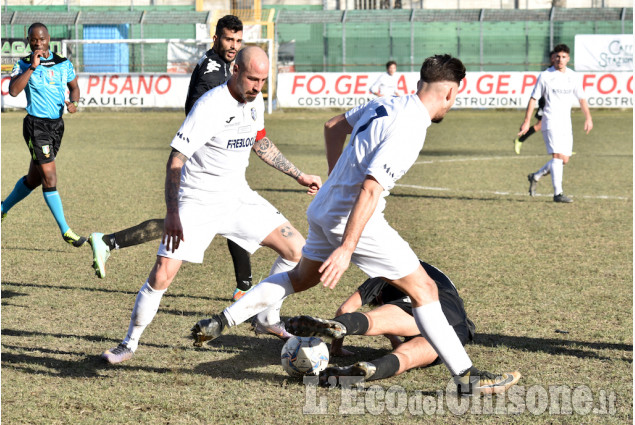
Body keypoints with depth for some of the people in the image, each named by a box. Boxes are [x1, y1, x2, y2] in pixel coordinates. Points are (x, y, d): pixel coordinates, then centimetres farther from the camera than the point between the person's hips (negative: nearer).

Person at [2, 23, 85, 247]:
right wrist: (32, 67, -24)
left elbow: (74, 86, 19)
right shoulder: (23, 65, -6)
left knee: (34, 178, 16)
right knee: (50, 178, -11)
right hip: (36, 125, -5)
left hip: (57, 124, 5)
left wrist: (73, 102, -3)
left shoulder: (63, 64, 5)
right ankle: (65, 231, -7)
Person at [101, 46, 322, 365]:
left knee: (297, 249, -1)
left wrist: (298, 176, 23)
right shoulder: (211, 106, -23)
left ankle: (268, 317, 20)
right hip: (197, 202, -7)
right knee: (162, 275, -16)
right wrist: (172, 215, -32)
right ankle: (130, 343, 4)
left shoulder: (255, 101, 0)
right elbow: (175, 161, -25)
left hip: (238, 196, 7)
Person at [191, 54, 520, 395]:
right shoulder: (408, 130, -20)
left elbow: (334, 127, 24)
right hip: (353, 217, -9)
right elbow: (370, 190, -28)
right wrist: (346, 248, -30)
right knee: (424, 289, -3)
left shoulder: (388, 104, 7)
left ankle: (220, 322, 31)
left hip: (324, 207, 9)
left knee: (302, 277, 31)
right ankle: (467, 377, -3)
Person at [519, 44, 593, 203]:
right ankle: (557, 193, -17)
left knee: (564, 160, 5)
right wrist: (526, 121, -5)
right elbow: (533, 99, 0)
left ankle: (535, 177, 24)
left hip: (566, 124, 6)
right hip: (551, 122, -6)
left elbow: (582, 99, 15)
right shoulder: (545, 76, -2)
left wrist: (588, 118, 3)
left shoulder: (573, 77, 10)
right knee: (558, 156, -16)